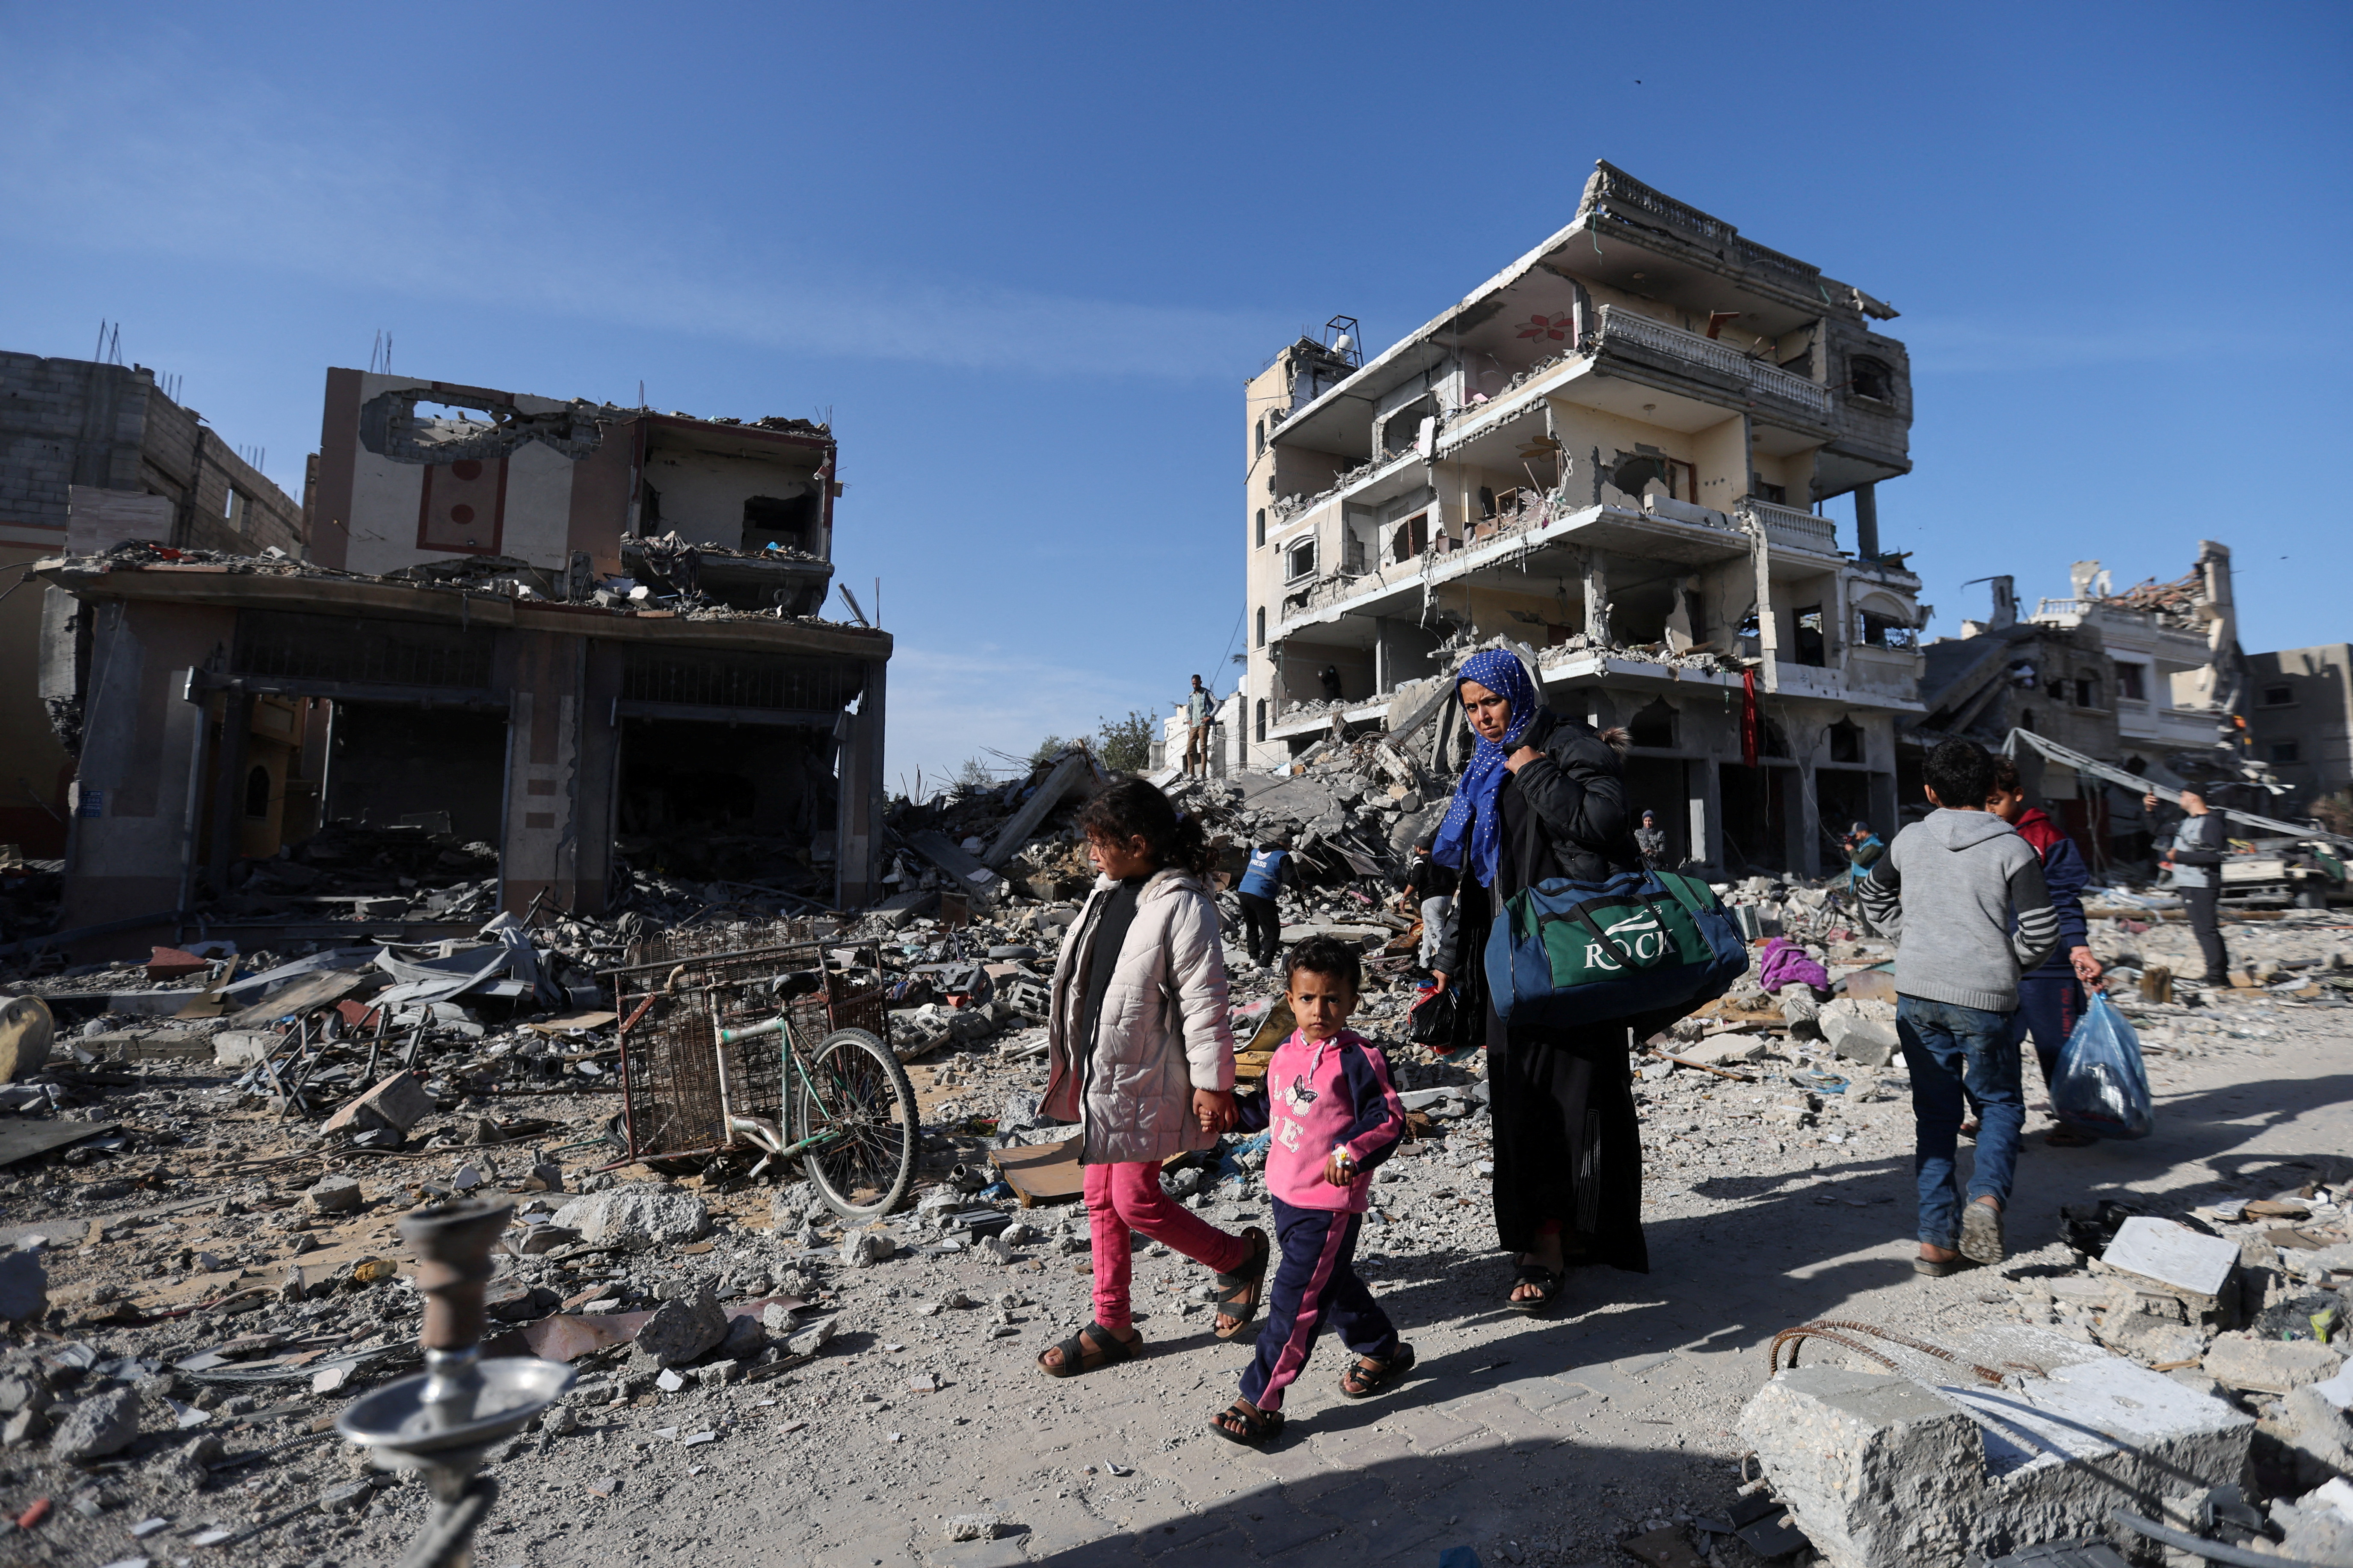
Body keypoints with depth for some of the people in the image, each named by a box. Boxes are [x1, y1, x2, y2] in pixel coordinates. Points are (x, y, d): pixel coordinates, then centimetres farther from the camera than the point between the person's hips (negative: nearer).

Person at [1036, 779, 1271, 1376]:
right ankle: (1112, 1326, 29)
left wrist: (1212, 1084, -16)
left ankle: (1240, 1255, 23)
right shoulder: (1110, 892, 6)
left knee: (1136, 1201, -2)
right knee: (1101, 1199, 14)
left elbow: (1205, 1004, -18)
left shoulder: (1183, 906, -19)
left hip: (1147, 1081, -8)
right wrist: (1069, 1062, 21)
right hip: (1100, 1075, 8)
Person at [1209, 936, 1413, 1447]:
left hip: (1330, 1204, -8)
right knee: (1332, 1286, 24)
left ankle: (1260, 1403, 8)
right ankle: (1383, 1350, 46)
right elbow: (1269, 1106, 18)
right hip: (1285, 1194, 8)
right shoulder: (1285, 1053, 4)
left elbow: (1390, 1117, -18)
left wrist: (1351, 1151, -30)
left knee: (1294, 1300, -3)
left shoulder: (1358, 1059, -18)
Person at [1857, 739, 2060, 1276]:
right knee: (2000, 1103, 17)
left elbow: (1874, 894, 20)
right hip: (1982, 996, -2)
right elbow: (2042, 929, -10)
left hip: (1917, 992, 3)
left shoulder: (1910, 840, 5)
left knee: (1934, 1111, 10)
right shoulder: (2011, 848, -5)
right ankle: (1987, 1197, -7)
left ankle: (1937, 1240, 11)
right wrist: (2010, 964, 8)